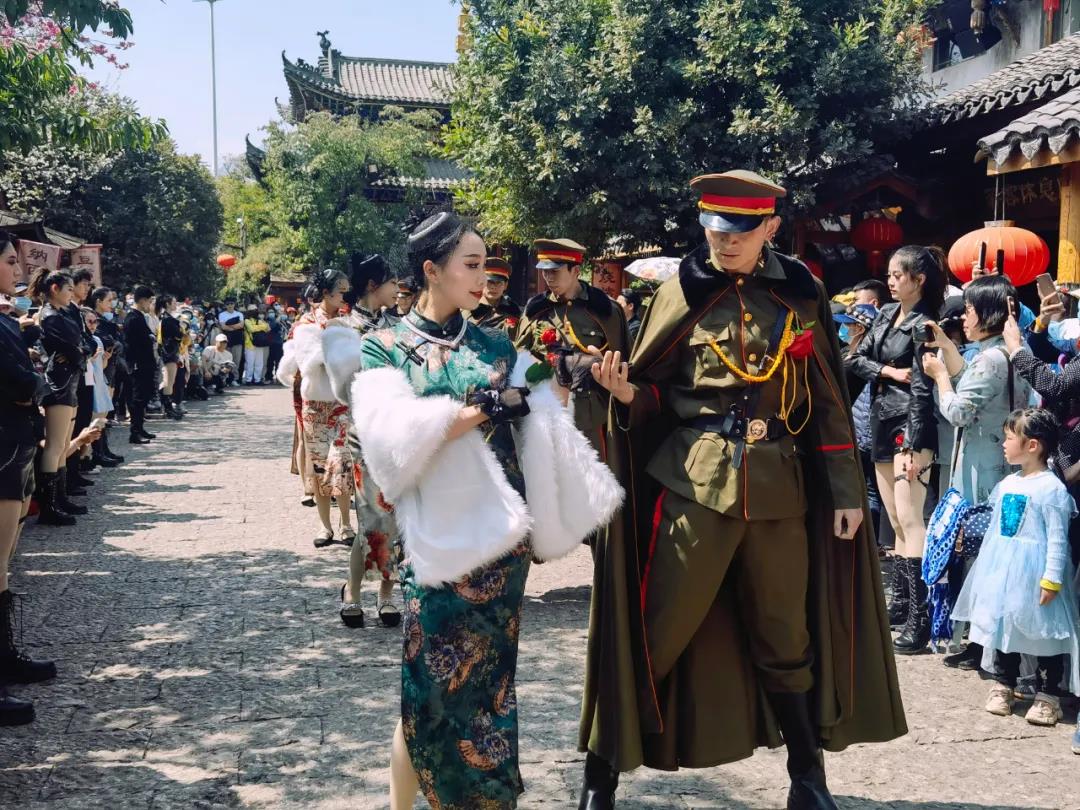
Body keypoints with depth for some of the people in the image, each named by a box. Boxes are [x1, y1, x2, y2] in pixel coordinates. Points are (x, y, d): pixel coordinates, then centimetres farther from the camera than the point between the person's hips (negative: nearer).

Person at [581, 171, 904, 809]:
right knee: (656, 629, 0)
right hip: (693, 482, -2)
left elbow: (827, 400, 8)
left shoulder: (801, 296, 5)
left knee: (784, 636, 13)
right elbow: (657, 392, 3)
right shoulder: (680, 293, 0)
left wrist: (845, 489, 5)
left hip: (780, 488, 2)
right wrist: (625, 391, -20)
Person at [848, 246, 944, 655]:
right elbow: (856, 359, 11)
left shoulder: (924, 326, -9)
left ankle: (920, 617, -16)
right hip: (882, 422, 8)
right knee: (896, 521, 12)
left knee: (910, 519, -14)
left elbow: (922, 390, -16)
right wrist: (889, 371, -8)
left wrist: (913, 447, -21)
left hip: (910, 424, -8)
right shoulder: (886, 314, 13)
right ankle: (902, 601, 21)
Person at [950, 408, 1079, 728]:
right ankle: (1004, 684, 28)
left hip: (1034, 570, -7)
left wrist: (1052, 579, -19)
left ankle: (1049, 694, 14)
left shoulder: (1052, 488, -15)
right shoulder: (1007, 484, 8)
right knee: (1004, 624, 15)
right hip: (1003, 568, 7)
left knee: (1044, 630, 2)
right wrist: (991, 567, 17)